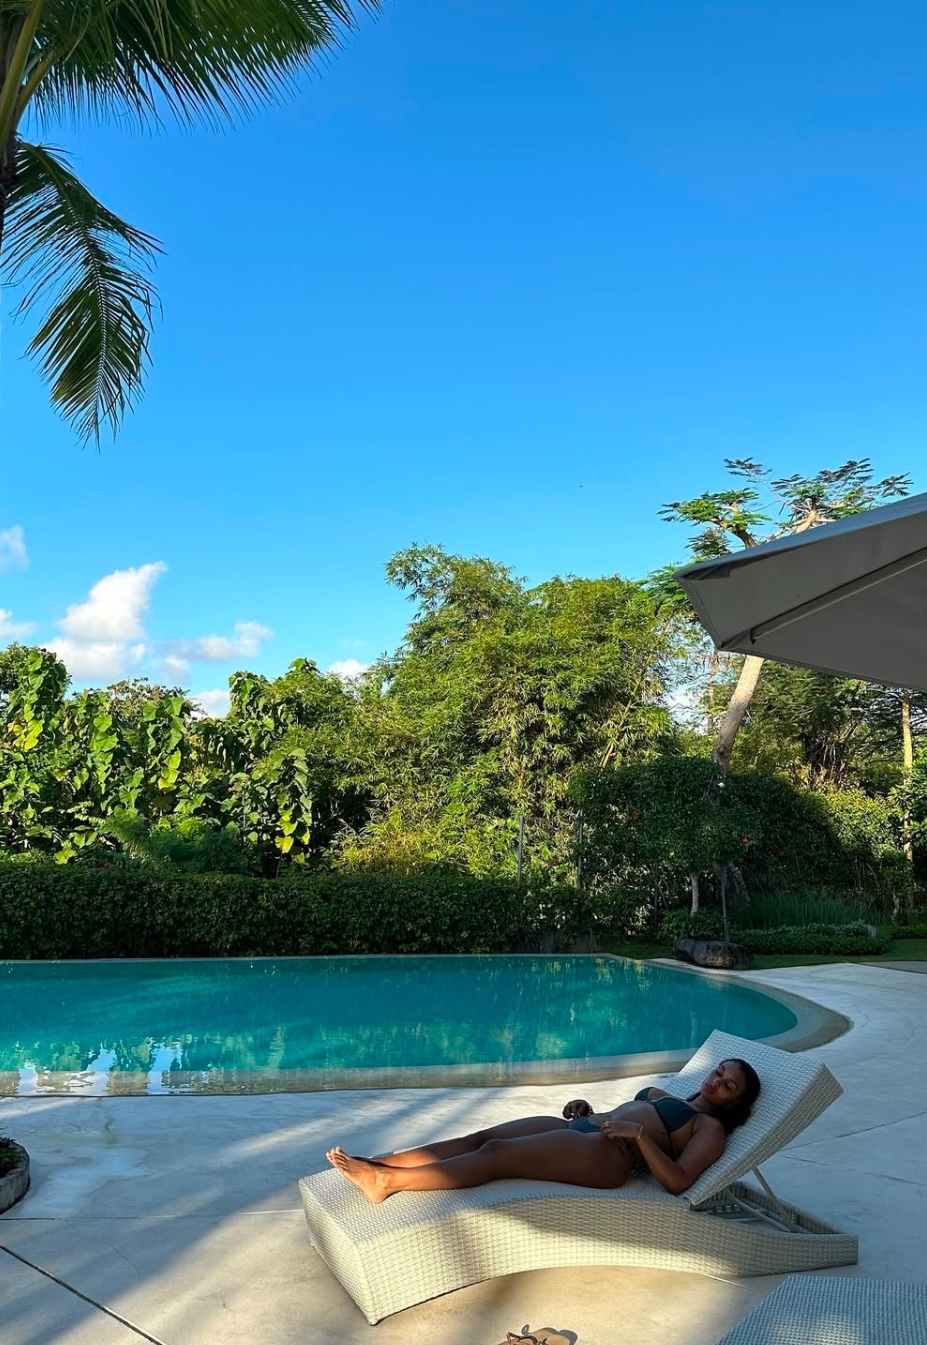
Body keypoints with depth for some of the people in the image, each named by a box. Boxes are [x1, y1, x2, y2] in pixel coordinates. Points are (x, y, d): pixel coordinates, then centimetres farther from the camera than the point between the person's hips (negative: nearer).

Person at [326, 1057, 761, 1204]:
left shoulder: (711, 1128, 7)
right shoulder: (664, 1097, 31)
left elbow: (677, 1182, -10)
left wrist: (638, 1134, -18)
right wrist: (587, 1109, 14)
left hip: (606, 1154, -8)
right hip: (579, 1129, 8)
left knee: (494, 1153, -23)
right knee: (481, 1136, -10)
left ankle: (388, 1180, -30)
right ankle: (377, 1164, -16)